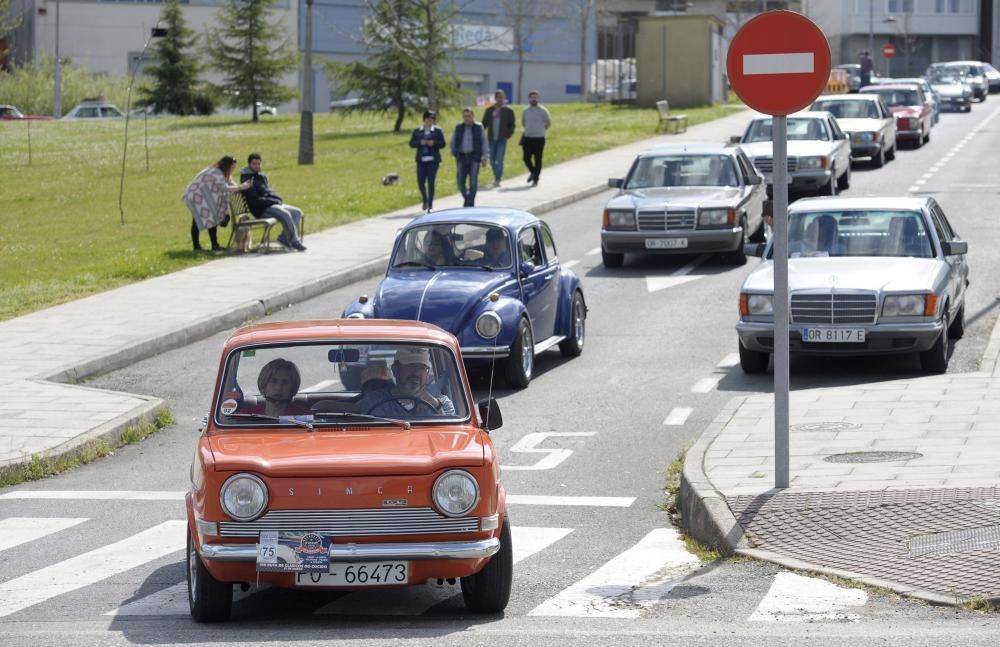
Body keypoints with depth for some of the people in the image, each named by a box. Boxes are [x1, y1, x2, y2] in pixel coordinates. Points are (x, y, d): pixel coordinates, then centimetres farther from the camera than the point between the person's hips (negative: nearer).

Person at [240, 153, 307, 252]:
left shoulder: (262, 177, 21)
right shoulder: (247, 179, -8)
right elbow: (254, 200, -16)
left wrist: (278, 200, 2)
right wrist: (273, 201, -15)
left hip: (274, 204, 10)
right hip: (262, 210, -10)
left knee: (297, 212, -2)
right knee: (285, 214, -30)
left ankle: (284, 237, -8)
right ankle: (294, 241, -22)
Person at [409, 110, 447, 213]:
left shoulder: (438, 131, 7)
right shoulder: (417, 131, 12)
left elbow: (442, 143, 2)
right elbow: (411, 143, 7)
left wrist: (434, 143, -15)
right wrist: (420, 143, -11)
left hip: (433, 159, -2)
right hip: (421, 160, 2)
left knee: (431, 181, -9)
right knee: (420, 182, -4)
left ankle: (430, 204, -3)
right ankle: (425, 200, 24)